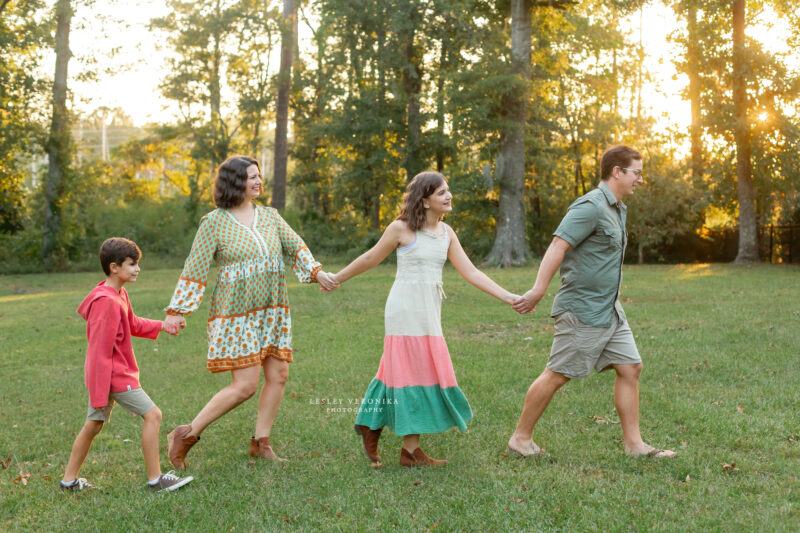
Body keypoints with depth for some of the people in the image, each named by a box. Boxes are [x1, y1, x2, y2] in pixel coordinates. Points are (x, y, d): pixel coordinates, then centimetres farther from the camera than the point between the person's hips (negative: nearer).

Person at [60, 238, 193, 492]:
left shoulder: (119, 294, 9)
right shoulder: (107, 302, -23)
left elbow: (133, 324, 27)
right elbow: (100, 350, -23)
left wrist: (161, 326, 16)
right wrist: (99, 394, -21)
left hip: (105, 375, 10)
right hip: (115, 375, -10)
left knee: (94, 423, 17)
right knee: (152, 415, -6)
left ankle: (69, 479, 27)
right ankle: (155, 478, -1)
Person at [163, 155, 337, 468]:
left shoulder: (269, 216, 9)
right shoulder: (214, 222, -6)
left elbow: (295, 247, 20)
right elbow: (195, 269, -7)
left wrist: (316, 272, 7)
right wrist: (177, 311, -9)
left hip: (272, 311, 7)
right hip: (237, 314, -6)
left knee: (278, 376, 3)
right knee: (245, 386, -11)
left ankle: (261, 443, 18)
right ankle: (186, 435, 2)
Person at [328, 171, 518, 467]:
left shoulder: (446, 233, 9)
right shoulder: (401, 229, -8)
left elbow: (470, 273, 6)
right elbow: (371, 259, 4)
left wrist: (508, 297, -2)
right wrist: (336, 279, 12)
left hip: (429, 311, 6)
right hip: (405, 309, -6)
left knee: (400, 371, 9)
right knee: (414, 373, -3)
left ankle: (371, 427, 23)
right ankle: (411, 451, 9)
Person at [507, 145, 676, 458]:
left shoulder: (617, 209, 16)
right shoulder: (591, 207, -16)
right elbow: (558, 246, -24)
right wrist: (538, 291, -31)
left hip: (609, 310, 10)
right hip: (582, 311, -10)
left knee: (630, 368, 6)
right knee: (557, 375, -2)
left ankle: (634, 443, 12)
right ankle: (521, 438, 10)